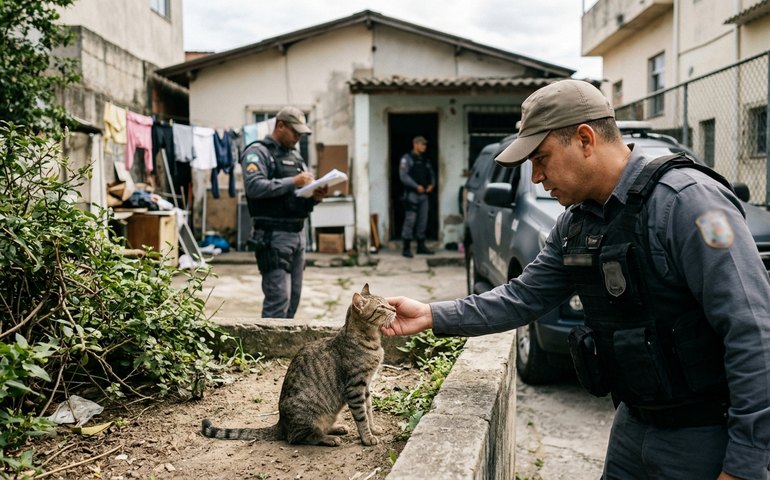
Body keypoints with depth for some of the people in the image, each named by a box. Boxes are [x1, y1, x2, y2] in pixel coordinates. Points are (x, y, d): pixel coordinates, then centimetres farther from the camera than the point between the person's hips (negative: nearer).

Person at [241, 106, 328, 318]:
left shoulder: (295, 156, 20)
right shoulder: (258, 152, -4)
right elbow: (254, 187, -21)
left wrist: (314, 197, -1)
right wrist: (292, 182, -21)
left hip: (298, 233, 8)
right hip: (273, 235, -8)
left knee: (293, 296, 10)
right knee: (278, 297, -11)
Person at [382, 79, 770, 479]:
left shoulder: (686, 201, -22)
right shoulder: (575, 224, 4)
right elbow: (523, 297, 11)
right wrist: (433, 316, 3)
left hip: (705, 439, -7)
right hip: (635, 423, 7)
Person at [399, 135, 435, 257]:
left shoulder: (425, 160, 19)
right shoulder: (407, 158, -4)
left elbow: (431, 174, 22)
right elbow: (403, 176, -15)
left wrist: (431, 184, 1)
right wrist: (417, 186, -19)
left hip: (424, 194, 7)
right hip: (412, 194, -7)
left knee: (423, 220, 9)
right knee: (410, 220, -10)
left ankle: (421, 246, 18)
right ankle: (406, 248, -7)